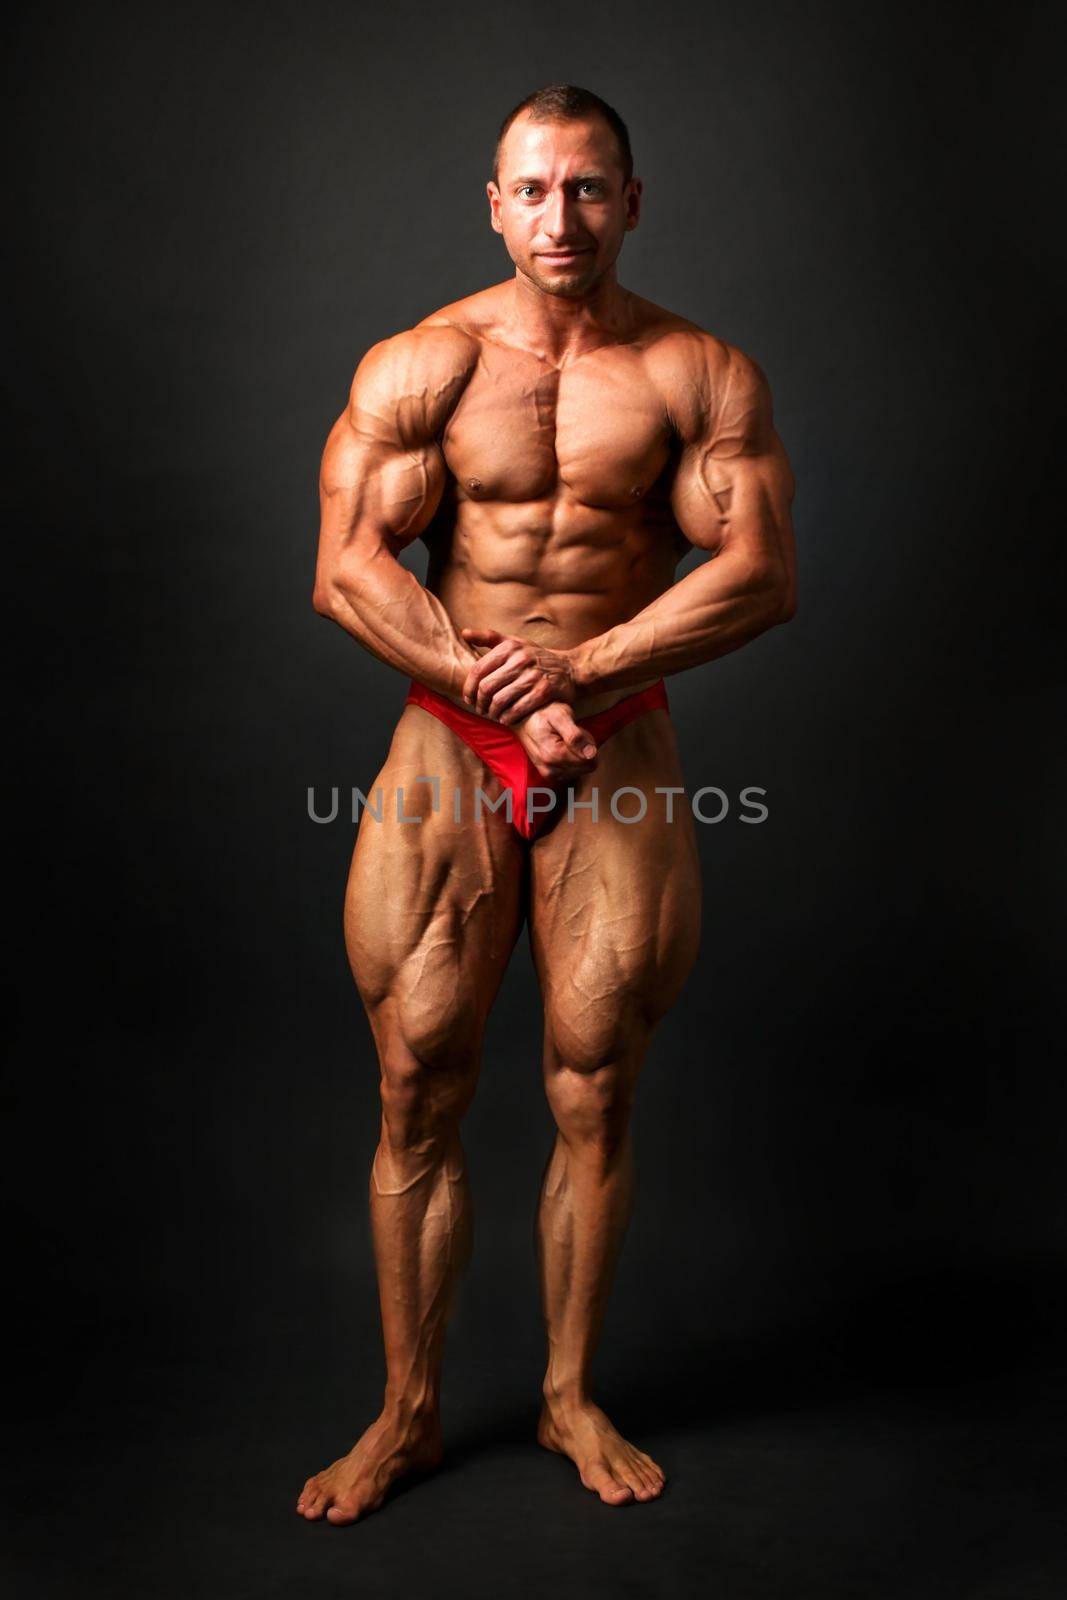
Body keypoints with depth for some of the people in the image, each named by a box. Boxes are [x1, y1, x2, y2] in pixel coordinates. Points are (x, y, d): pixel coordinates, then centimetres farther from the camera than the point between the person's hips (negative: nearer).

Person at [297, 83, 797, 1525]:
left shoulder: (702, 374, 2)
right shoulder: (418, 366, 1)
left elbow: (763, 572, -7)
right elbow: (348, 568, -8)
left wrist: (582, 666, -17)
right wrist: (508, 695, -15)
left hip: (619, 757, 0)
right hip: (449, 756, 0)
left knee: (596, 1099, 7)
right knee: (419, 1101, 3)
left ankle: (572, 1395, 30)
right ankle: (409, 1411, 23)